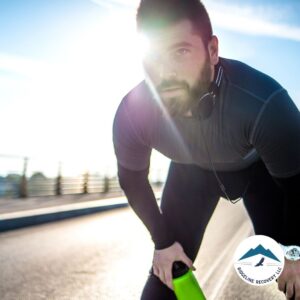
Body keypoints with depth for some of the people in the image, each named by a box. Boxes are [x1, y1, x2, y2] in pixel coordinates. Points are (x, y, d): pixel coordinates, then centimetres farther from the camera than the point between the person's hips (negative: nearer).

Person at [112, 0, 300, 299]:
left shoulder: (263, 102, -42)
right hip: (191, 171, 2)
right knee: (168, 269, -1)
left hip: (259, 167, -1)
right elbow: (132, 179, -10)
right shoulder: (131, 114, -32)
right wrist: (163, 241, -8)